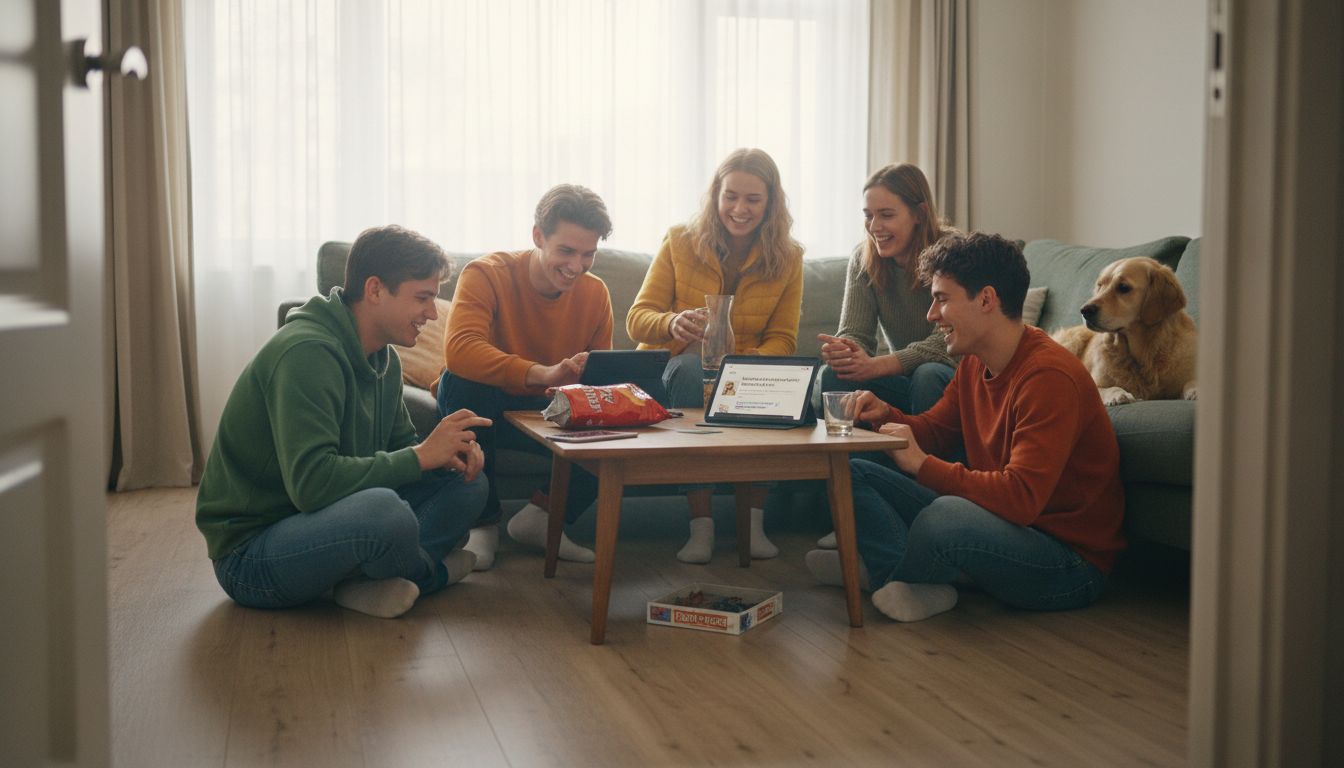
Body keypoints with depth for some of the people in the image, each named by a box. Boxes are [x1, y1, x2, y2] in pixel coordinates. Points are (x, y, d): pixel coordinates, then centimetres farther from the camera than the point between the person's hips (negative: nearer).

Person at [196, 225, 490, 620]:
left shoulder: (382, 359, 7)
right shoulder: (307, 351, -24)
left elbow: (400, 443, 15)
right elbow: (311, 483, -33)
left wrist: (450, 450, -8)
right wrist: (422, 455, -25)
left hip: (322, 521, 9)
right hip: (250, 554, -9)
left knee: (467, 482, 1)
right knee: (384, 510, -37)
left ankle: (365, 580, -13)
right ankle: (429, 571, -3)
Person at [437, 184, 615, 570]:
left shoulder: (595, 293, -4)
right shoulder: (486, 275, -19)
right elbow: (458, 350, -38)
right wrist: (543, 373, -52)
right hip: (485, 406, -3)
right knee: (461, 380, -36)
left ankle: (540, 516, 1)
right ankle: (483, 522, -19)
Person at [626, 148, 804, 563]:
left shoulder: (788, 257, 2)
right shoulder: (680, 241, -1)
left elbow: (782, 339, 0)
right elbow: (636, 319, -5)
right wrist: (672, 325, -29)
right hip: (678, 369, -1)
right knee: (692, 367, -37)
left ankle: (753, 520, -24)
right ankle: (701, 525, -38)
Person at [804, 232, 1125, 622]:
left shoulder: (1049, 377, -24)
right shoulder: (975, 363, 5)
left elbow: (1022, 498, -31)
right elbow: (934, 430, 17)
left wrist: (922, 465, -25)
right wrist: (885, 414, -4)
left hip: (1069, 566, -9)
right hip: (999, 523, 9)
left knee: (947, 515, -40)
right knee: (854, 473, 3)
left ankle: (887, 570, -7)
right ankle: (920, 584, -19)